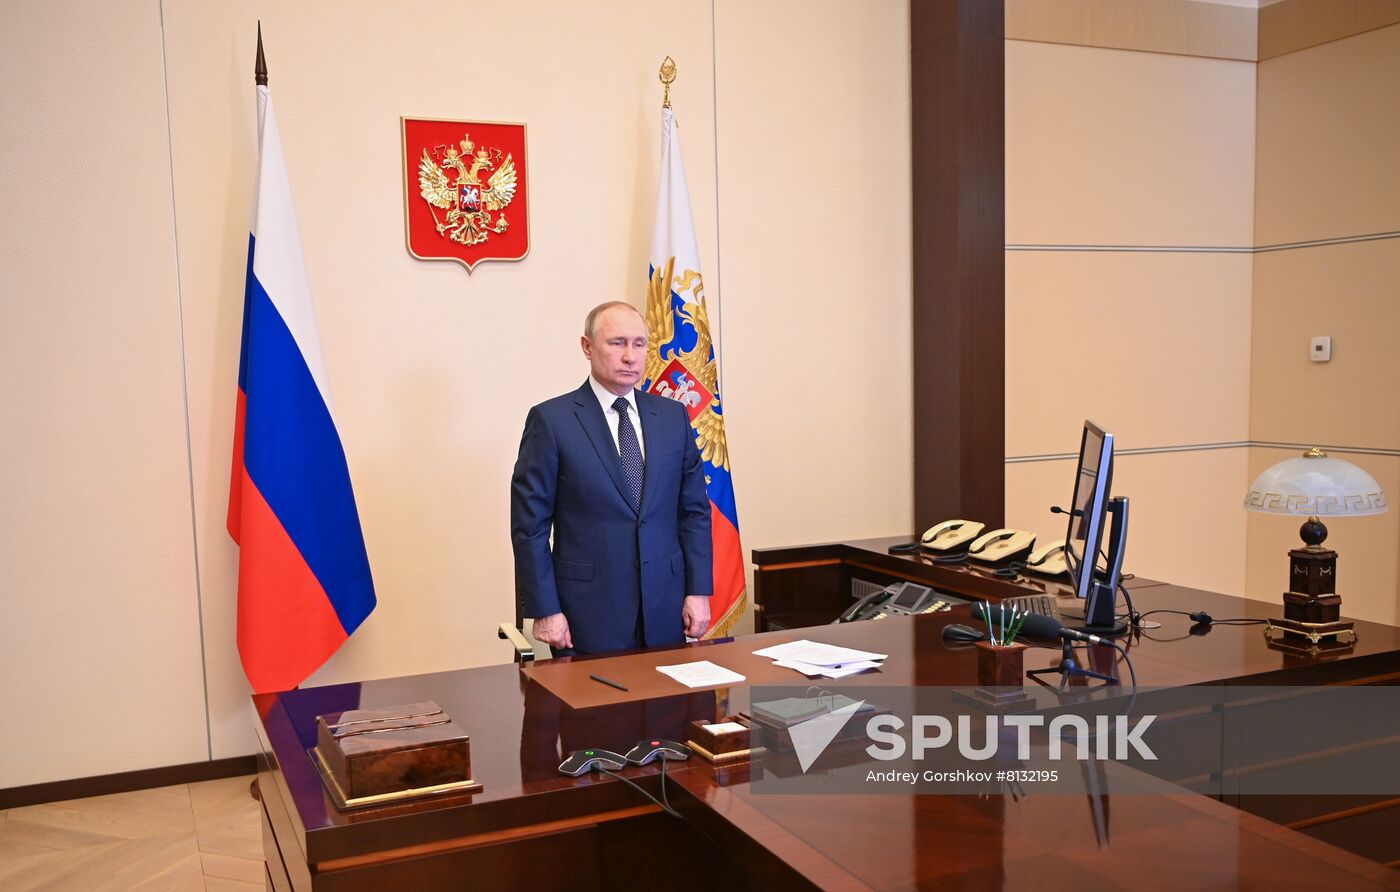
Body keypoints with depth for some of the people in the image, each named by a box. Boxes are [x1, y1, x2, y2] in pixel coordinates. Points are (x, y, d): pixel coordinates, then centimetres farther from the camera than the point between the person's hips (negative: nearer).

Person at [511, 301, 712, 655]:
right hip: (589, 612, -4)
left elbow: (694, 509, 10)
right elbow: (530, 523, -6)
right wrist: (544, 611, -10)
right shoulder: (551, 420, -5)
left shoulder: (673, 416, 8)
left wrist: (698, 591, 3)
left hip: (665, 610, 4)